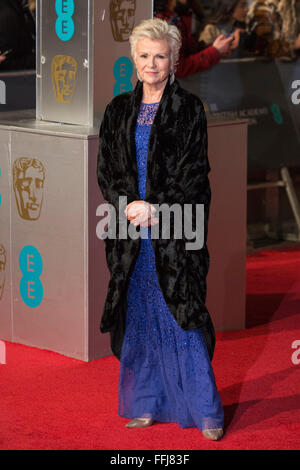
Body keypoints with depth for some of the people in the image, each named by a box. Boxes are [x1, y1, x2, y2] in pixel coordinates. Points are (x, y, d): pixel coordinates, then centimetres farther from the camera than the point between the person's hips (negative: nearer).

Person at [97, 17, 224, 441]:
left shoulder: (190, 109, -1)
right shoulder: (119, 111, 10)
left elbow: (195, 173, -6)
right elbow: (106, 169, 7)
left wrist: (155, 209, -15)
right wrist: (130, 206, -10)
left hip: (176, 229, -4)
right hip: (131, 230, 4)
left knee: (182, 315, -5)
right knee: (140, 318, 7)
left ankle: (206, 410, 3)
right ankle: (147, 404, 18)